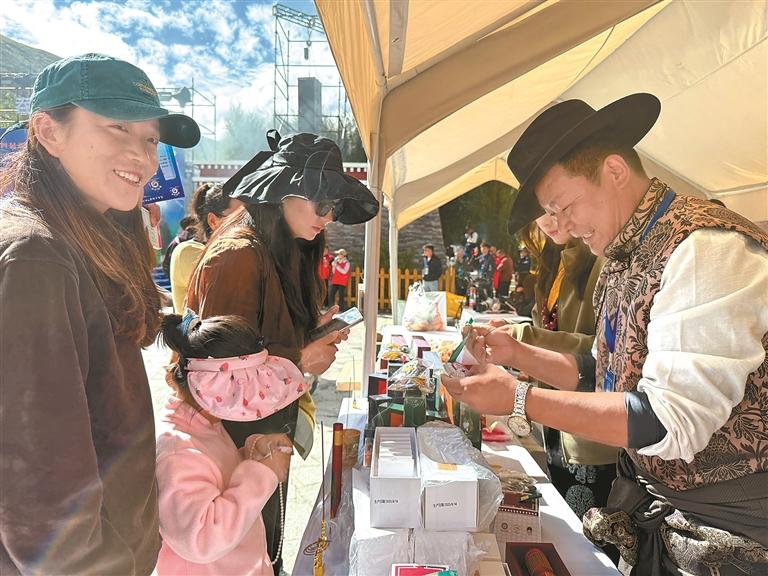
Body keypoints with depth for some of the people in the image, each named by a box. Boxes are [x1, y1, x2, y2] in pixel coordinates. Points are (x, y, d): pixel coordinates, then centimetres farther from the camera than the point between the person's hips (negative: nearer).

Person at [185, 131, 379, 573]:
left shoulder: (290, 249, 5)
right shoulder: (238, 254, -23)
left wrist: (316, 330, -3)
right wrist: (300, 361, -20)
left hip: (275, 424, 8)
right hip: (240, 432, -8)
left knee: (270, 536, 26)